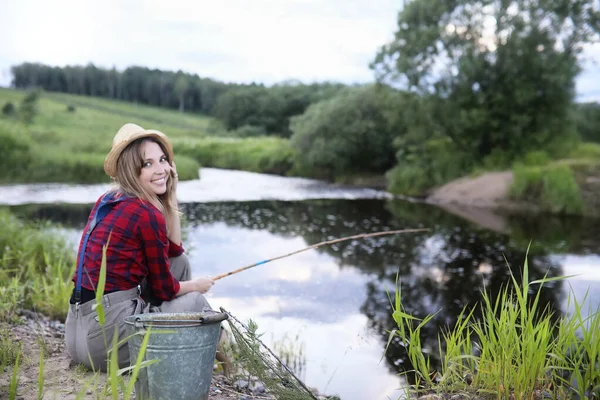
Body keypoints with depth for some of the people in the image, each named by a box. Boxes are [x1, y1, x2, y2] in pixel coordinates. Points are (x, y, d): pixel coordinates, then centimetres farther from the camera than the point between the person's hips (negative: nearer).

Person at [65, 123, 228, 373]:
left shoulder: (108, 201, 11)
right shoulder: (147, 212, -16)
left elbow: (174, 251, 14)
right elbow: (164, 289, -7)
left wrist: (170, 197, 7)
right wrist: (197, 285, 14)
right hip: (105, 335, -8)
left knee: (181, 262, 17)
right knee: (197, 302, 11)